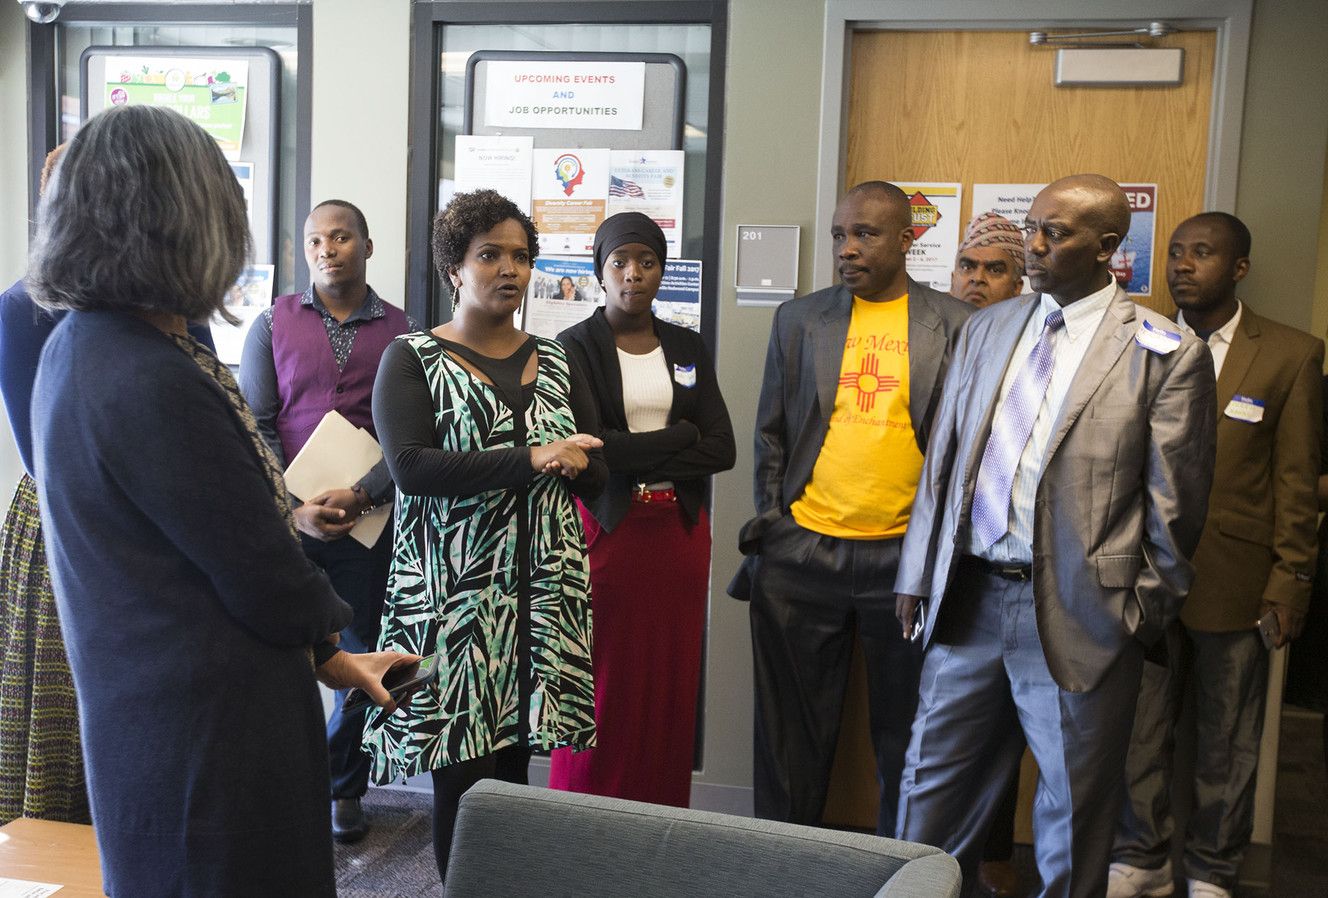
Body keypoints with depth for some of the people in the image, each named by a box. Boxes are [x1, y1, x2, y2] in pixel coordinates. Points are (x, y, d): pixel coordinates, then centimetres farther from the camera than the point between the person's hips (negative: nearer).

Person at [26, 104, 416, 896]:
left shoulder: (78, 348, 6)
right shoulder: (151, 383, -26)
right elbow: (256, 572, -19)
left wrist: (323, 655, 9)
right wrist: (321, 635, 3)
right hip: (208, 728, -10)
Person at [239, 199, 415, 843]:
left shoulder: (401, 332, 4)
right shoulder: (273, 324, 6)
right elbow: (255, 427, 1)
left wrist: (360, 496, -16)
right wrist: (295, 508, -11)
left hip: (368, 522, 0)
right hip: (284, 519, 0)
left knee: (363, 657, 8)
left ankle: (343, 789, 25)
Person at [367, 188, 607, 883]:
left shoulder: (555, 363, 15)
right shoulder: (412, 358, 2)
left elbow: (596, 474, 11)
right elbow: (410, 466, -15)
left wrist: (567, 463, -13)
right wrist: (531, 460, -19)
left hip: (543, 593, 4)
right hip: (452, 593, -3)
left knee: (515, 754, 7)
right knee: (461, 765, -1)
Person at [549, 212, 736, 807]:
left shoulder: (688, 349, 12)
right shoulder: (574, 348, 0)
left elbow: (722, 449, 2)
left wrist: (631, 456, -10)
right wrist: (682, 436, -8)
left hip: (678, 531, 4)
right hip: (605, 530, -4)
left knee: (670, 685, 7)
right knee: (603, 688, 0)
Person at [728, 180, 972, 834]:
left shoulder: (955, 326, 2)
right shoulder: (798, 319, 8)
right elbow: (771, 435, 11)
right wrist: (772, 531, 4)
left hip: (908, 557, -1)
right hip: (802, 553, 2)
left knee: (905, 730, 10)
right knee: (792, 726, 11)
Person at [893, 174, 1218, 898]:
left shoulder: (1166, 354, -7)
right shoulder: (985, 329, 9)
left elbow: (1174, 508, -4)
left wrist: (1142, 614, -2)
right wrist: (919, 574, 9)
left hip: (1077, 617, -4)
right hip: (968, 598, 5)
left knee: (1072, 821, 12)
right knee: (932, 789, 16)